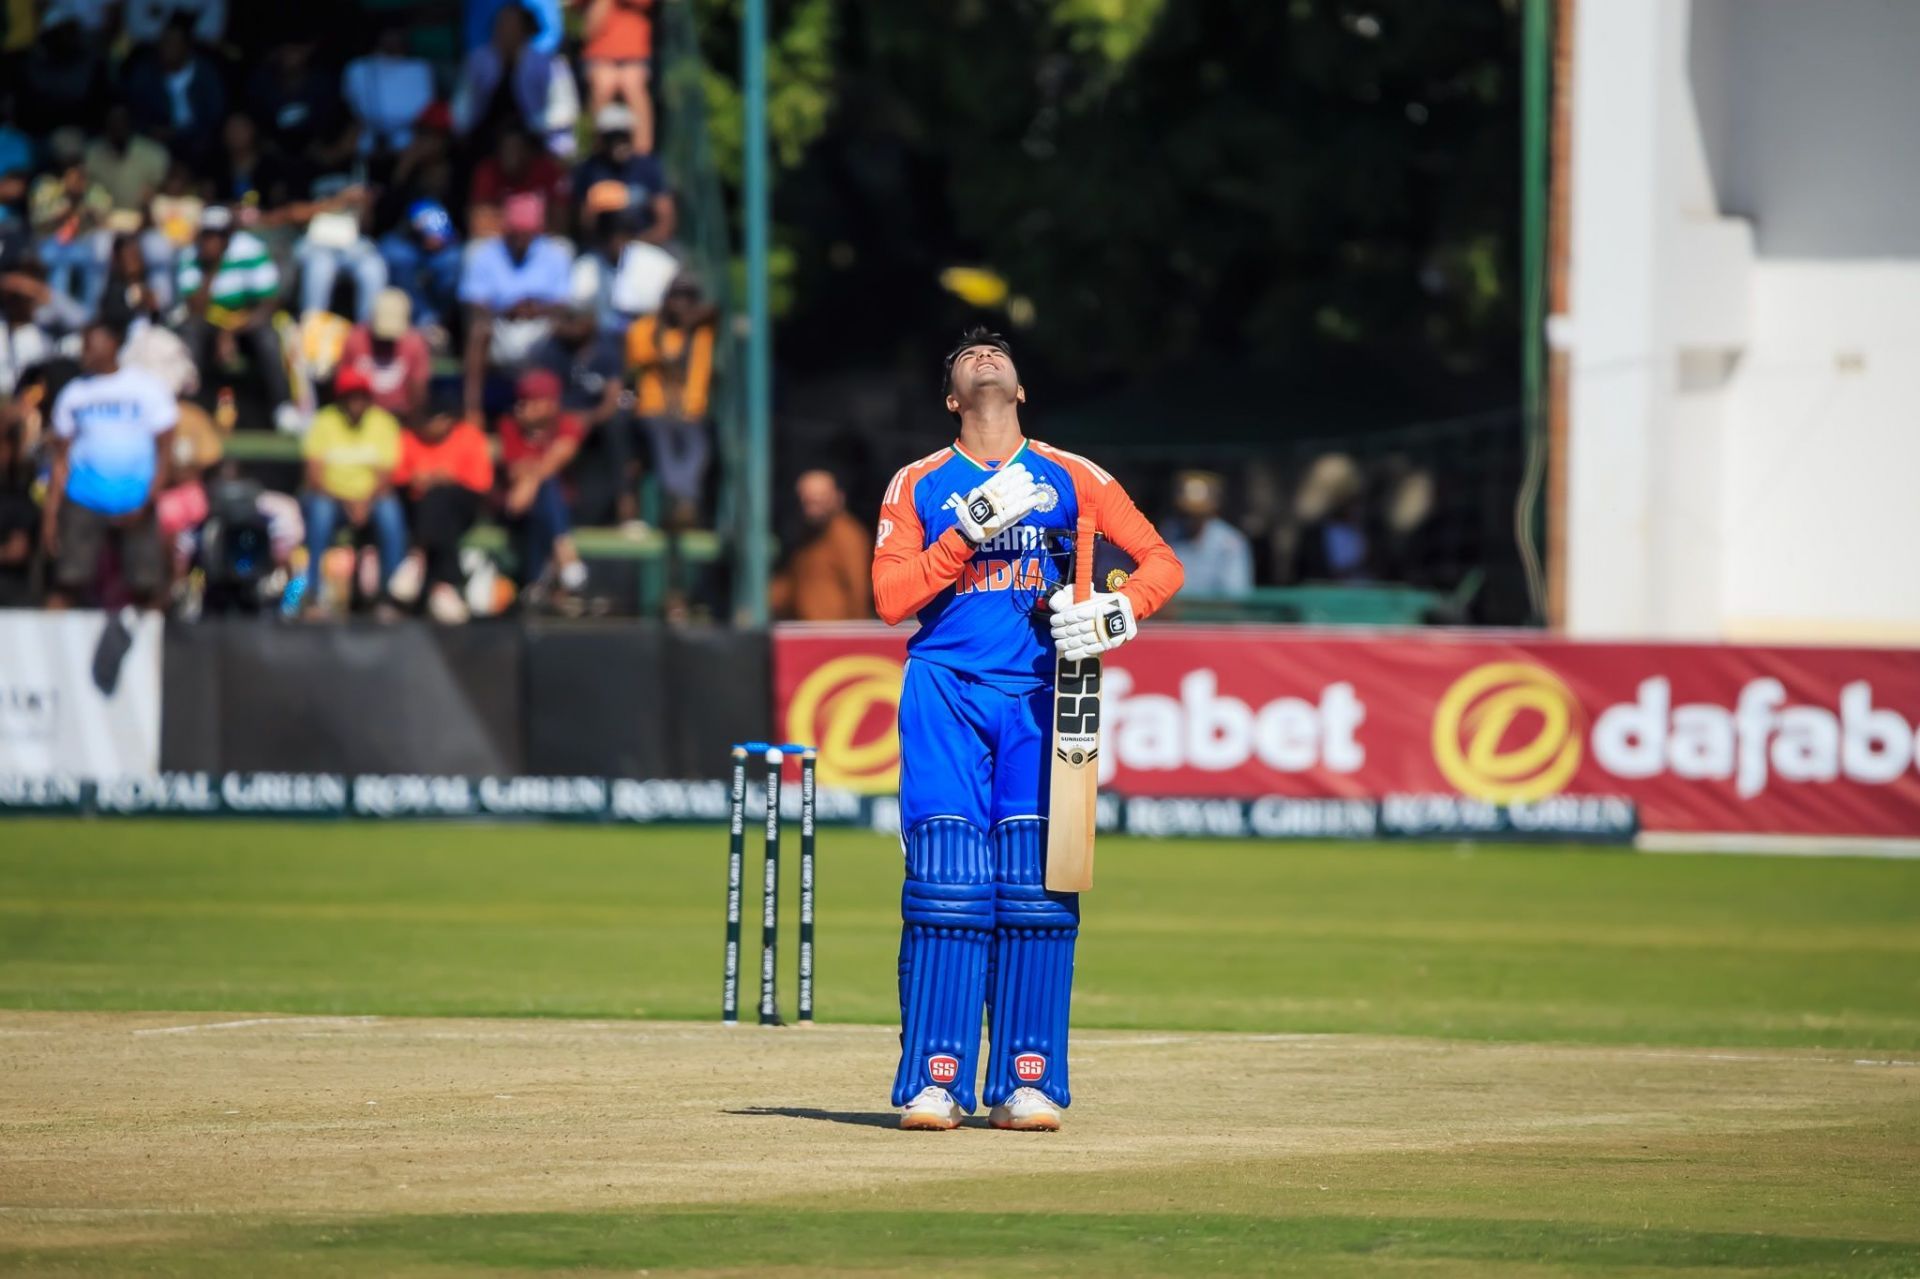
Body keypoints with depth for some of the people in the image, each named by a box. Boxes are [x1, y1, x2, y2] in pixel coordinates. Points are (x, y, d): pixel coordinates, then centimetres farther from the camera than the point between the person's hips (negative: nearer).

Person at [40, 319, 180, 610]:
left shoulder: (147, 389, 1)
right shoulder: (73, 394, 9)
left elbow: (164, 452, -1)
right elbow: (61, 459, 12)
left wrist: (148, 503, -12)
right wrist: (50, 514, 5)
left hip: (136, 508, -1)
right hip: (84, 505, 1)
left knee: (147, 587, -3)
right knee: (67, 583, -8)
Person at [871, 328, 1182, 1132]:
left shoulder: (1070, 479, 10)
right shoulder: (919, 485, 10)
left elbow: (1161, 561, 7)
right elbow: (891, 598, -2)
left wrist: (1118, 614, -13)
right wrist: (974, 526, -12)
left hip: (1039, 697, 1)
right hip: (946, 693, -1)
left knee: (1037, 885, -5)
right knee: (947, 881, -9)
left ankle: (1027, 1081, -1)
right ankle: (934, 1081, -8)